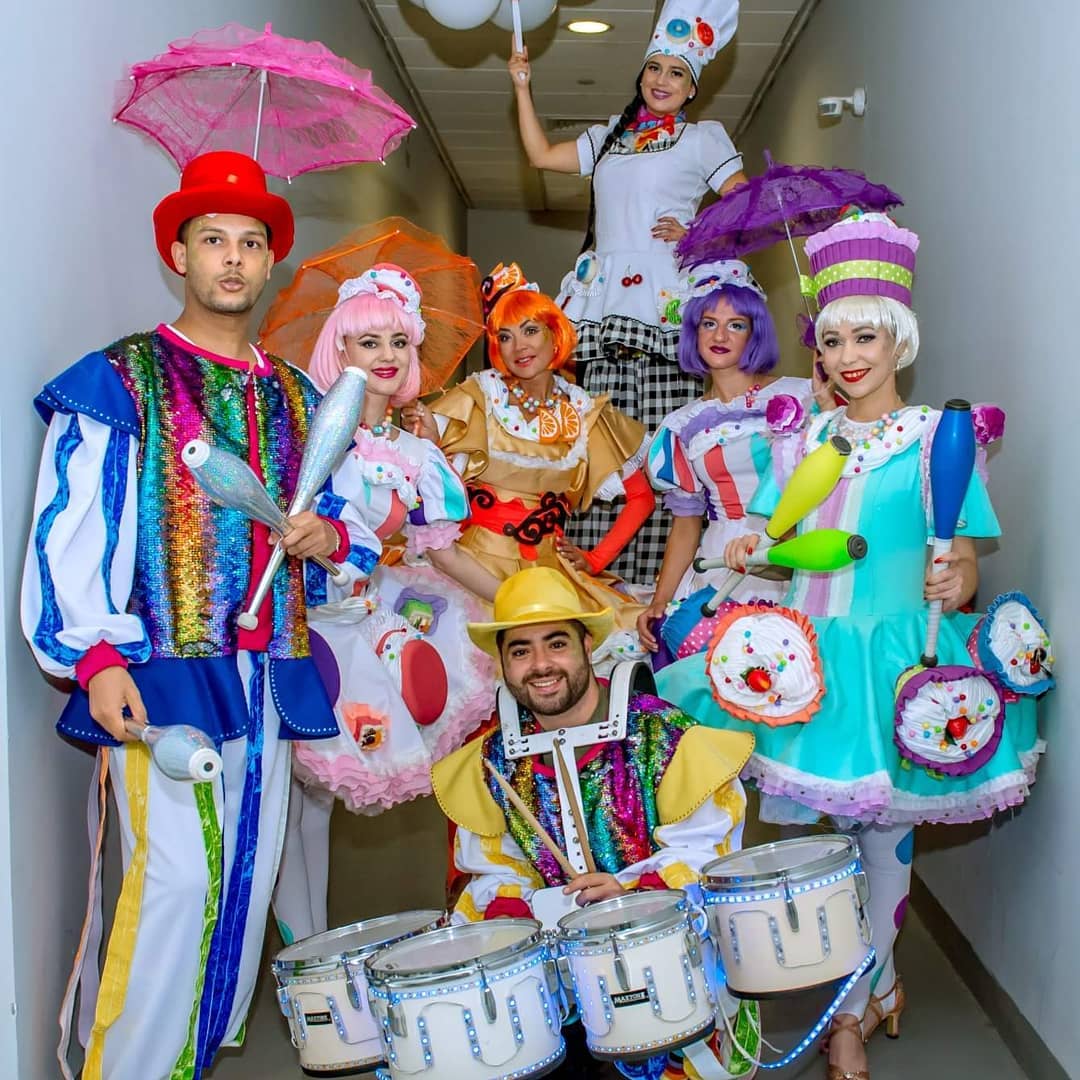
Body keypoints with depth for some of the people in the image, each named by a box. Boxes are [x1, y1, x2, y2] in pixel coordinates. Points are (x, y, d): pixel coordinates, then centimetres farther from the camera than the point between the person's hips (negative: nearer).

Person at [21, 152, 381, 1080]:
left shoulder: (296, 400, 17)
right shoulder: (115, 383, 1)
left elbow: (356, 526, 24)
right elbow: (70, 533, -7)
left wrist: (330, 536, 0)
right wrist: (94, 656, -18)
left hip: (267, 679, 6)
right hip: (162, 673, -5)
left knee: (247, 881, 8)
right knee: (176, 878, -12)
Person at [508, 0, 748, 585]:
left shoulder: (703, 136, 10)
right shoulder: (610, 136, 26)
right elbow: (542, 155, 25)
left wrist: (698, 235, -7)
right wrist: (522, 88, 23)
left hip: (662, 299, -4)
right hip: (604, 301, 5)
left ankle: (651, 575, -11)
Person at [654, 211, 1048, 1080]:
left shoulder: (939, 439, -2)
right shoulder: (802, 442, 8)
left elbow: (965, 561, -3)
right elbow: (775, 544, 15)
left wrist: (958, 579, -24)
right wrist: (750, 555, -7)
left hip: (898, 657, -3)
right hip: (812, 653, 3)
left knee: (881, 826, 7)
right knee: (842, 825, 7)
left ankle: (855, 1008, 25)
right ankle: (877, 986, 27)